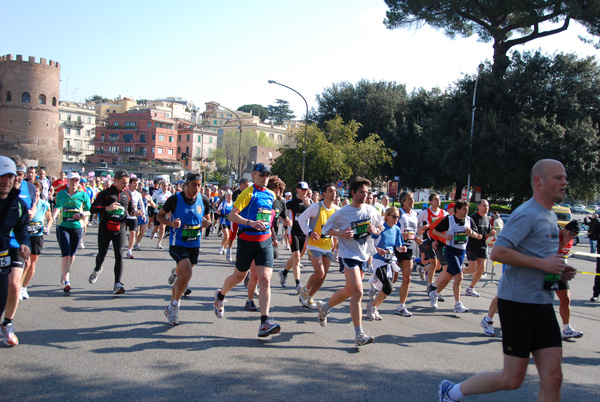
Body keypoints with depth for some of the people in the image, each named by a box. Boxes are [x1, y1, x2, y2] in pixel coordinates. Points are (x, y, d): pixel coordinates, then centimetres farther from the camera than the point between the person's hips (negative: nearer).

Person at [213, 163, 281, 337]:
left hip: (265, 241, 4)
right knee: (239, 276, 14)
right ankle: (220, 295, 46)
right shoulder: (248, 193, -10)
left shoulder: (271, 195, 9)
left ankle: (265, 323, -14)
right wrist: (250, 222, -28)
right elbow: (232, 215, -15)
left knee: (265, 280, -10)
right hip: (247, 240, -4)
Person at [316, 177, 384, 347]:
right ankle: (359, 334, -16)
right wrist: (340, 234, -18)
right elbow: (326, 229, 0)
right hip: (348, 255, -6)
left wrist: (375, 230, -6)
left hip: (363, 256, 6)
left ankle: (324, 307, 42)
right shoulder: (342, 212, -8)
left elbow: (381, 226, 17)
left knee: (349, 291, 15)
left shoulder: (371, 210, 4)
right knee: (358, 292, -18)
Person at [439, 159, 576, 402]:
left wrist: (558, 271, 10)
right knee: (512, 379, 0)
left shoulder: (550, 216, 17)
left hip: (543, 304, 9)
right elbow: (497, 253, -23)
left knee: (553, 378, 3)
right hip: (518, 302, -9)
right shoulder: (527, 214, -14)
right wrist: (541, 263, -21)